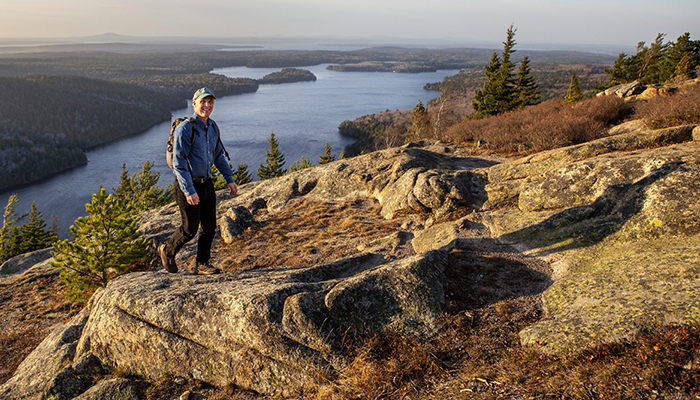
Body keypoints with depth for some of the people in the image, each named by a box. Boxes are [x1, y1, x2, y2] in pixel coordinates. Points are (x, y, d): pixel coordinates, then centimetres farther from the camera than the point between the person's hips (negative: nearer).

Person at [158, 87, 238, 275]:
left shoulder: (213, 127, 8)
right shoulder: (185, 129, -16)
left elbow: (219, 155, 19)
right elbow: (179, 163, -19)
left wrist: (229, 179, 12)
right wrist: (189, 191, -24)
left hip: (207, 184, 7)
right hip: (188, 185, -7)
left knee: (210, 227, 8)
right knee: (190, 229, 3)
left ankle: (202, 263, 23)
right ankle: (167, 251, 30)